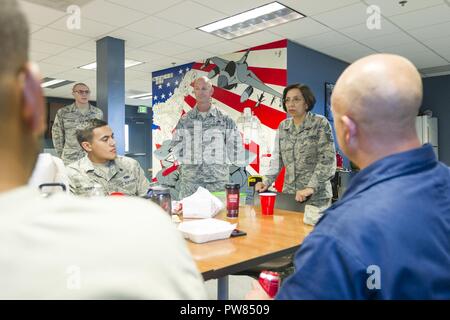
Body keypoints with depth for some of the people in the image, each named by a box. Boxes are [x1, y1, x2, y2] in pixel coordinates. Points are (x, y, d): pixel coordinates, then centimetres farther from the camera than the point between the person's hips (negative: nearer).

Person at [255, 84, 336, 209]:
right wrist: (266, 181, -4)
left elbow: (327, 159, -13)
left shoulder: (320, 123, -7)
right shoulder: (283, 126, 7)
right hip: (289, 193, 4)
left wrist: (311, 188, -22)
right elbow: (277, 158, 9)